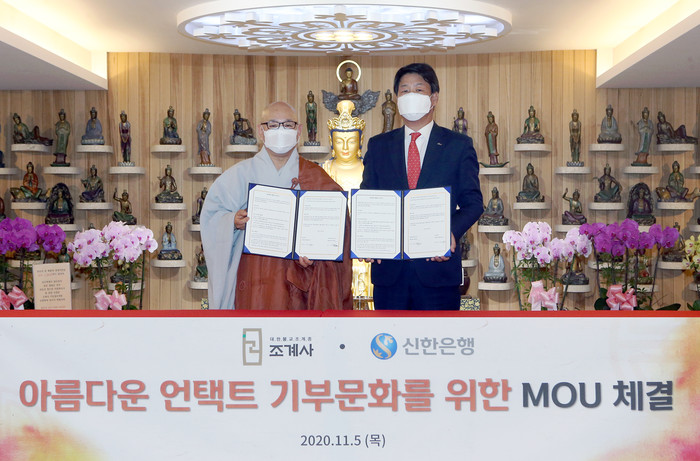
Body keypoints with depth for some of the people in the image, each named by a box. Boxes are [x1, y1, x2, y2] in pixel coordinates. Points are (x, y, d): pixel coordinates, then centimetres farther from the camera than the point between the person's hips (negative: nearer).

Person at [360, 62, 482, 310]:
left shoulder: (459, 145, 6)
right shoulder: (378, 146, 13)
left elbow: (473, 202, 4)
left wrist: (452, 232, -16)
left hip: (438, 264, -2)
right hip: (389, 269, 2)